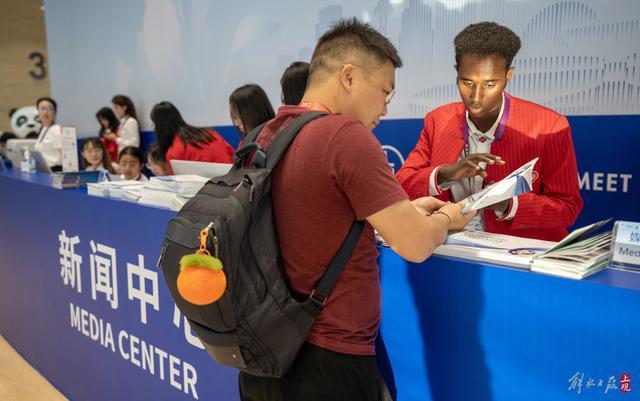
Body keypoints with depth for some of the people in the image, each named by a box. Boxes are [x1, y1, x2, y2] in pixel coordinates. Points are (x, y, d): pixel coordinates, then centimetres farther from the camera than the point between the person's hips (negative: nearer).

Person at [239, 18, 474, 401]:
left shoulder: (268, 135, 4)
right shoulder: (346, 134, -21)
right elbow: (415, 245, -19)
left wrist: (406, 210, 13)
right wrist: (445, 218, 3)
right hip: (328, 360, -7)